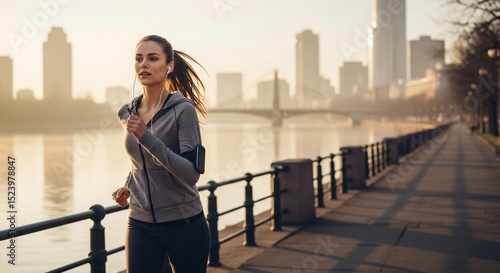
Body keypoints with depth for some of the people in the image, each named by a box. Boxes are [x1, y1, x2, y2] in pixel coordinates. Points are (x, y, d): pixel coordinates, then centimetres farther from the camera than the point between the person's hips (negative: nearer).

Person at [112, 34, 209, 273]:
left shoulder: (183, 109, -12)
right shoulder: (127, 113, 5)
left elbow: (192, 173, -20)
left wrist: (146, 137, -26)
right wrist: (129, 187, 4)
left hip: (184, 224, -4)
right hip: (141, 224, 4)